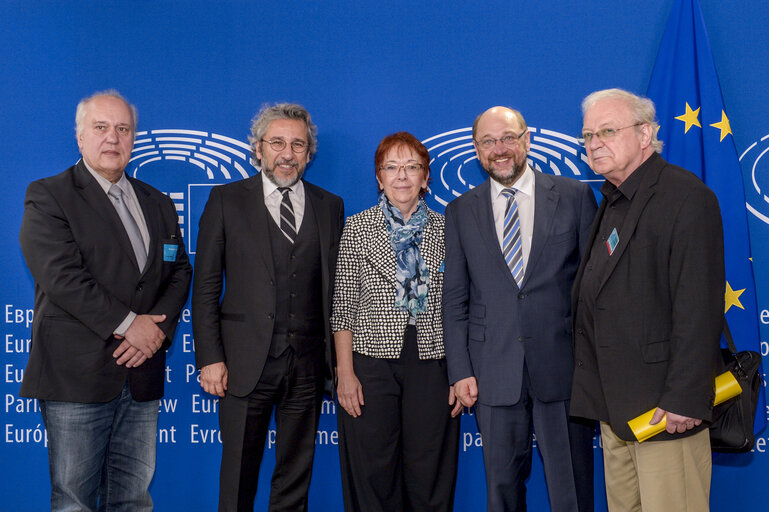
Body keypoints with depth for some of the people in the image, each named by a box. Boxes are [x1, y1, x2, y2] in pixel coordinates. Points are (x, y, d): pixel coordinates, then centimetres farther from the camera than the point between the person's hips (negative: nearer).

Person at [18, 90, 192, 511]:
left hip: (142, 375, 5)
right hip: (77, 376, -5)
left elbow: (179, 271, 12)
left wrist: (158, 327, -6)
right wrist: (128, 324, -14)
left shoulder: (158, 204, 17)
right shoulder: (47, 196, -1)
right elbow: (61, 276, -13)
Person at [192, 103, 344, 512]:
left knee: (296, 473, 13)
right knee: (238, 475, 7)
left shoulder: (330, 206, 9)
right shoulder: (226, 200, 3)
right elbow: (205, 286, 0)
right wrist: (210, 357, -6)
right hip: (247, 361, -2)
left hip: (308, 363, 2)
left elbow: (335, 287, 8)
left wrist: (338, 358, 2)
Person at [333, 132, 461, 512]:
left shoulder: (445, 230, 7)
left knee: (430, 478, 7)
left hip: (431, 362, 1)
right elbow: (343, 307, 0)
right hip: (372, 359, -1)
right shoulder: (357, 228, 3)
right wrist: (345, 372, -6)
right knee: (372, 475, 6)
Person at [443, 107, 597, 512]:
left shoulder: (575, 196, 4)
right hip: (493, 373, 2)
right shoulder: (460, 212, 8)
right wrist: (460, 371, 0)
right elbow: (454, 300, 7)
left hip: (562, 368, -1)